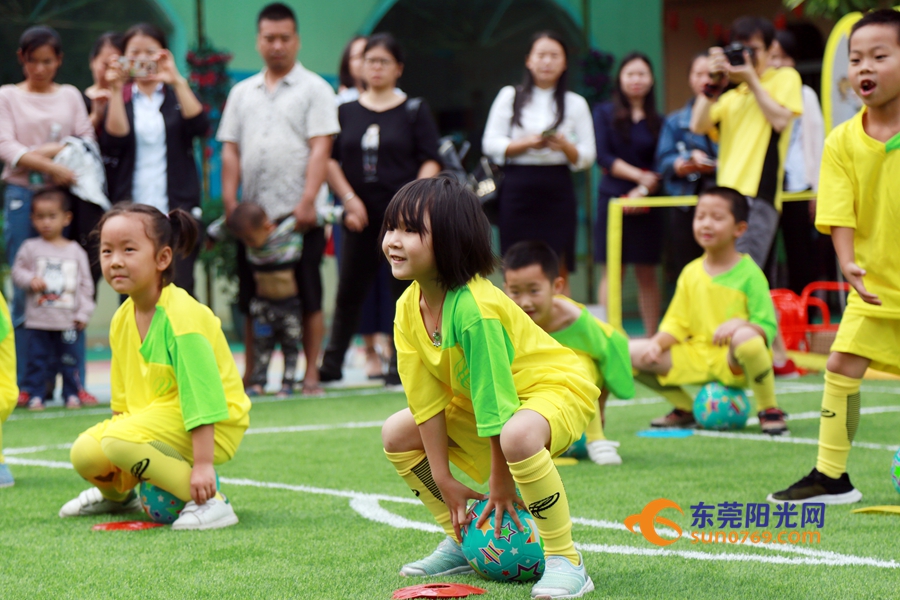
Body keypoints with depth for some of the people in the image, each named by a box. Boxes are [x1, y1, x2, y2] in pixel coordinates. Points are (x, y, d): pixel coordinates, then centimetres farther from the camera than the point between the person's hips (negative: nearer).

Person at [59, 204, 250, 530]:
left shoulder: (183, 316, -22)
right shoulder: (122, 319, 4)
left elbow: (201, 394, -26)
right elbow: (123, 396, 15)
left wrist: (202, 464, -29)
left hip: (212, 429, -8)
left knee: (118, 441, -28)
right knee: (85, 453, -6)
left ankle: (210, 501, -21)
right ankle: (117, 493, 31)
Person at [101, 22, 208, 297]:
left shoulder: (178, 94, 13)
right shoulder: (120, 98, 12)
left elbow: (200, 126, -9)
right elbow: (112, 142, -6)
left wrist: (178, 81, -16)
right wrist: (115, 91, -10)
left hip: (176, 211, -1)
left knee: (179, 290, -9)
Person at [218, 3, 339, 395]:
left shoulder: (313, 89, 3)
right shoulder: (242, 93, 17)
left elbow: (320, 148, -6)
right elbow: (230, 150, 14)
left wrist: (307, 200, -16)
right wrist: (229, 202, 2)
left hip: (297, 214, -4)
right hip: (253, 214, 4)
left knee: (307, 297, -3)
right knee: (253, 299, 6)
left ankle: (310, 374, 2)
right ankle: (252, 374, 11)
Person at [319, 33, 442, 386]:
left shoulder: (414, 111, 4)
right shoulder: (346, 111, 9)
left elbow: (430, 162, -1)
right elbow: (331, 160, 7)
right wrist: (349, 198, -5)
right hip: (360, 216, 2)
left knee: (405, 289, 0)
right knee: (349, 291, 4)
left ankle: (401, 365, 9)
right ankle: (332, 363, 13)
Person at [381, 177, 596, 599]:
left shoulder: (474, 309, -33)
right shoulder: (409, 308, -8)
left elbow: (495, 404, -28)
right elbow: (427, 397, -4)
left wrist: (501, 485, -22)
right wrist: (443, 478, -5)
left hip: (556, 388, -9)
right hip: (475, 399, 9)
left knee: (519, 435, -41)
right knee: (397, 434, 4)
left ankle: (564, 559, -27)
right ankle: (464, 542, 16)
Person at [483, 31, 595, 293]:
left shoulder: (575, 103, 12)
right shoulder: (510, 97, 11)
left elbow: (588, 157, 7)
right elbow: (490, 144, 3)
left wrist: (565, 146, -13)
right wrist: (527, 143, -11)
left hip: (557, 189, 0)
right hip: (518, 186, 0)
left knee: (557, 270, -5)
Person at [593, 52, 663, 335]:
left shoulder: (658, 121, 9)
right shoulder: (605, 113, 5)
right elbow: (603, 157, -4)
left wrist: (643, 189, -13)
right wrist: (639, 175, -11)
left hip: (647, 203, 1)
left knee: (647, 272, 3)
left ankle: (651, 337, 6)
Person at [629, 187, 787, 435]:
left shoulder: (749, 273, -6)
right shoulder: (691, 273, 9)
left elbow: (767, 326, -10)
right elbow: (677, 323, 11)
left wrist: (739, 325, -31)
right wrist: (657, 343, -8)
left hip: (734, 363, -5)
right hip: (696, 358, 5)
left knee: (746, 339, -41)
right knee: (631, 353, -9)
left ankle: (769, 411, -15)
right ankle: (686, 409, 12)